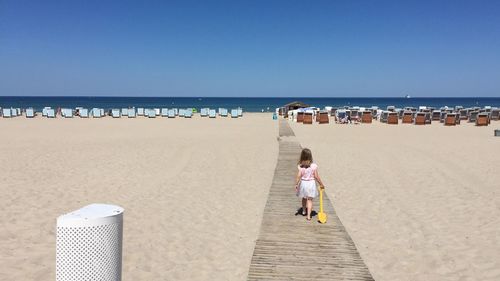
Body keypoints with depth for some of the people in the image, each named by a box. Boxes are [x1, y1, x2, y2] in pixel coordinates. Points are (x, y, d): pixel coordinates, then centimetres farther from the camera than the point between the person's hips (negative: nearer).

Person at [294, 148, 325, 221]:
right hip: (311, 183, -1)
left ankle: (304, 211, 42)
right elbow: (316, 177, -9)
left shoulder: (301, 166, -12)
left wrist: (296, 184, -2)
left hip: (303, 183, 1)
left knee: (304, 198, 23)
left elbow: (298, 176, -12)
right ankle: (308, 215, -5)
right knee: (309, 200, 4)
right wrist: (321, 184, 3)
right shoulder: (313, 166, -12)